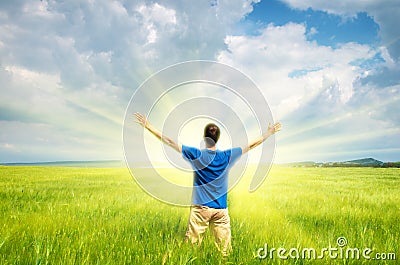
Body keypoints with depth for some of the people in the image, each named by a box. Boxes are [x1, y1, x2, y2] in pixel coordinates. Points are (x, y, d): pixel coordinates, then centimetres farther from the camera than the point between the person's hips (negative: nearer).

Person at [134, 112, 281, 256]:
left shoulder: (196, 155, -7)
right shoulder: (227, 156, -3)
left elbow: (170, 141, -4)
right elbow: (251, 145, 9)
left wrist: (148, 126, 3)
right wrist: (269, 133, 22)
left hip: (200, 208, -1)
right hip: (221, 210, 2)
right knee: (225, 250, 9)